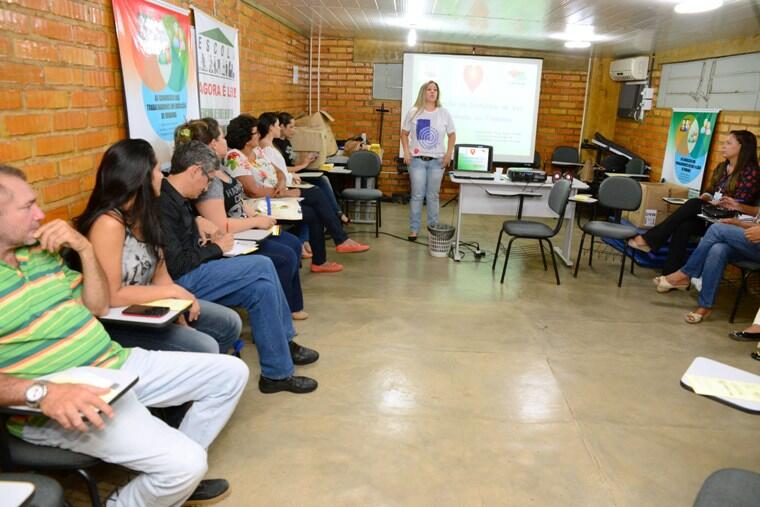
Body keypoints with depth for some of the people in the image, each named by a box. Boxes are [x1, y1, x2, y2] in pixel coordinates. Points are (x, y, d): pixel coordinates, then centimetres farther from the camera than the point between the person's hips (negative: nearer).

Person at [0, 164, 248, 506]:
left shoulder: (40, 251, 11)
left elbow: (97, 306, 12)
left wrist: (84, 248, -1)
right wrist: (43, 392, -35)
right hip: (60, 403, -8)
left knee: (231, 372, 9)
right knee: (185, 463, -26)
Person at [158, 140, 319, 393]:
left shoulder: (175, 198, 13)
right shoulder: (163, 204, -18)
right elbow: (175, 266, -22)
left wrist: (209, 245, 1)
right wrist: (215, 249, -9)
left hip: (190, 274, 9)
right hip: (179, 282, -9)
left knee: (261, 287, -4)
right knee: (262, 267, -14)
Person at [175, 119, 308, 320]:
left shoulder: (220, 168, 7)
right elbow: (220, 226, -29)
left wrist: (256, 214, 1)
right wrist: (257, 222, -19)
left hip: (243, 231, 11)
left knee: (293, 243, 10)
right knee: (286, 257, -15)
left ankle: (292, 306, 21)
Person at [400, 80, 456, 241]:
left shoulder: (444, 113, 4)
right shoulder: (413, 112, 1)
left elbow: (452, 135, 9)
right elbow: (404, 134, 7)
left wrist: (449, 153, -3)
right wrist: (406, 151, -6)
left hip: (437, 160, 1)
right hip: (417, 160, -1)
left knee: (433, 196, 7)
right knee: (417, 195, -1)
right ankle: (414, 229, 8)